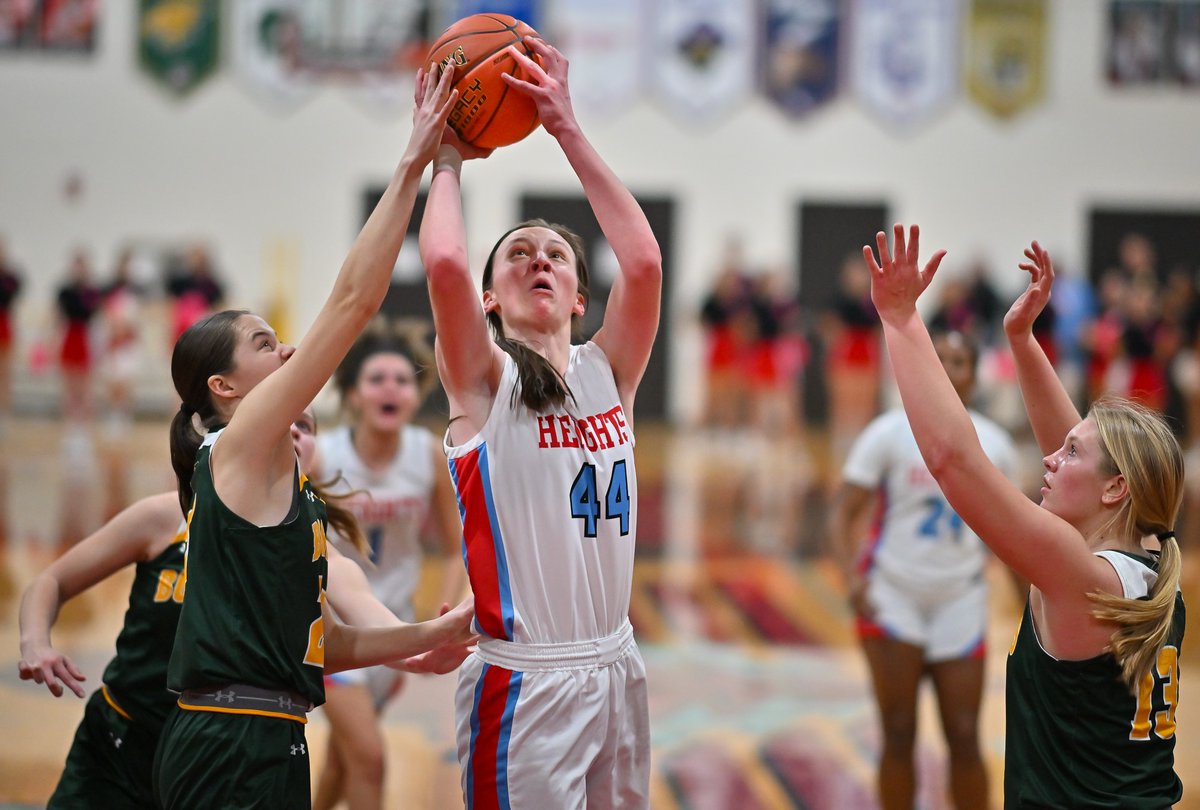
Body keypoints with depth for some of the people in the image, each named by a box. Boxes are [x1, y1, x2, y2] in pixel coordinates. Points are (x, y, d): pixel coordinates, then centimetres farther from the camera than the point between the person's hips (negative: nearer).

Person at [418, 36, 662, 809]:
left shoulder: (608, 371, 9)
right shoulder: (484, 379, -3)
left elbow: (643, 261, -6)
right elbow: (444, 262, -20)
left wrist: (568, 130, -5)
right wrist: (445, 159, -3)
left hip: (616, 666, 5)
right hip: (525, 680, -5)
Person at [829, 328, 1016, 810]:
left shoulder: (994, 444, 3)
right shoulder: (889, 433, -6)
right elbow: (844, 515, -9)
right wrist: (852, 577, -25)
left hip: (960, 600, 2)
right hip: (893, 594, -2)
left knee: (964, 739, 1)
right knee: (899, 737, -2)